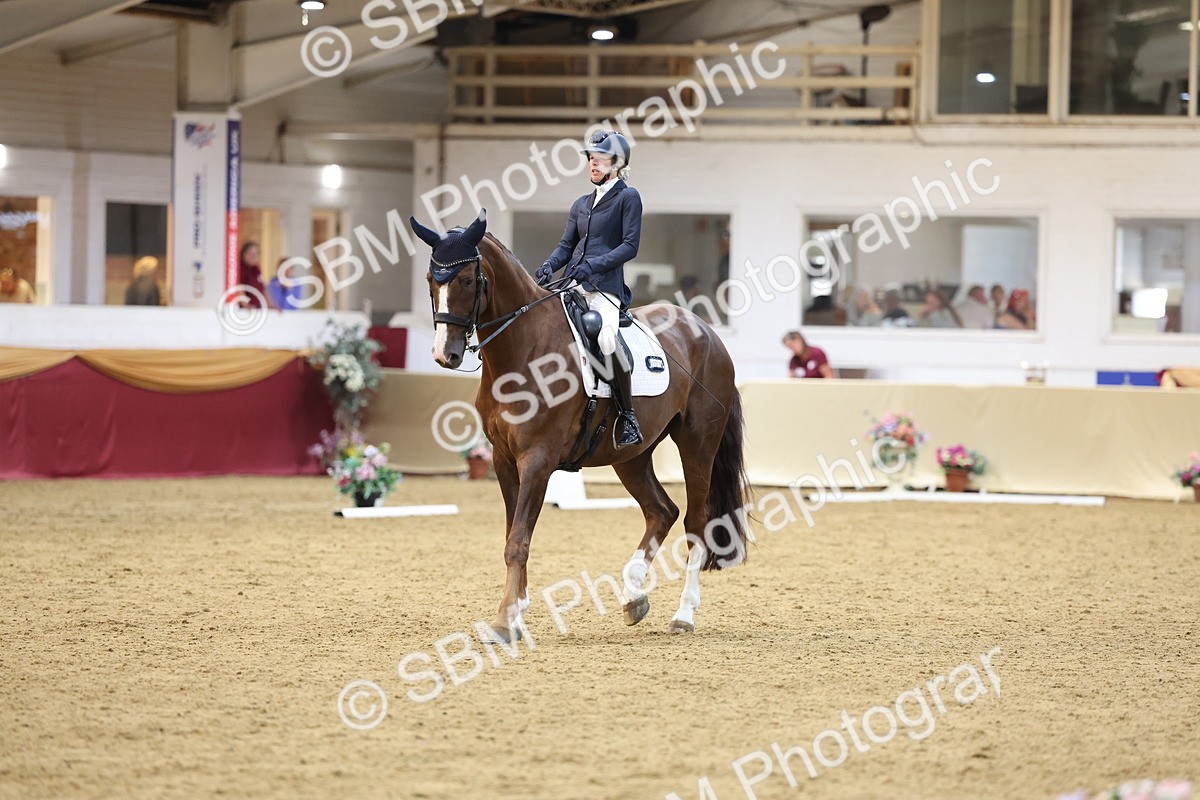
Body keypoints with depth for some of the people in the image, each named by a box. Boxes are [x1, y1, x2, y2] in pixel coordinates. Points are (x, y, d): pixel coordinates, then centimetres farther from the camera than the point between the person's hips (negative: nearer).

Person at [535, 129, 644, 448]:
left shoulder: (628, 198, 4)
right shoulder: (580, 205, 23)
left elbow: (630, 245, -5)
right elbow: (566, 245, 18)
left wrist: (593, 265, -18)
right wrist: (549, 266, -4)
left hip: (605, 286, -7)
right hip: (571, 285, 7)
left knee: (607, 338, -32)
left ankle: (627, 415, -19)